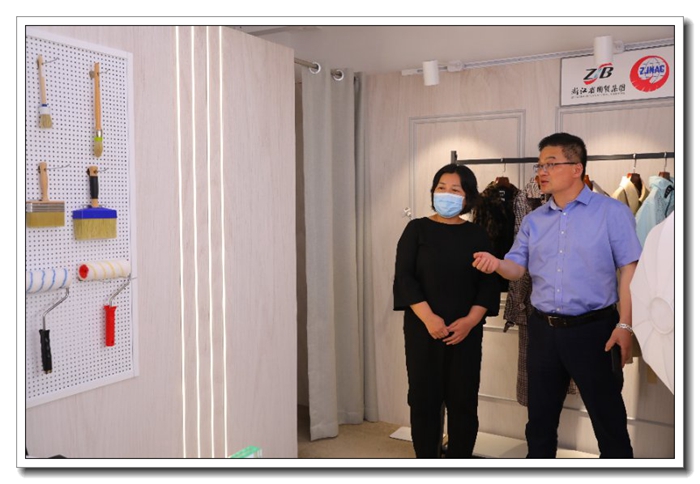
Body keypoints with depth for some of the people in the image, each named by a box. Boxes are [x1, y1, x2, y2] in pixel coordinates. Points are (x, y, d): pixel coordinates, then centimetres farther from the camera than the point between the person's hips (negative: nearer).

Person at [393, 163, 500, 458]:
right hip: (422, 329, -1)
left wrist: (470, 320, -11)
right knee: (424, 399, 2)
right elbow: (404, 277, -4)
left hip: (466, 331, 1)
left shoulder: (476, 235, 8)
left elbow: (488, 283, 4)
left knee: (463, 401, 3)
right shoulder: (417, 229, 4)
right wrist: (428, 317, -16)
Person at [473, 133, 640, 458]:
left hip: (593, 329, -4)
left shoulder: (611, 212, -5)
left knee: (608, 420, 8)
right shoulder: (533, 220, 9)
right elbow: (518, 268, 8)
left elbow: (630, 269, -8)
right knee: (540, 418, 16)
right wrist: (497, 264, -16)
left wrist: (624, 325, -14)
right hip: (544, 330, 5)